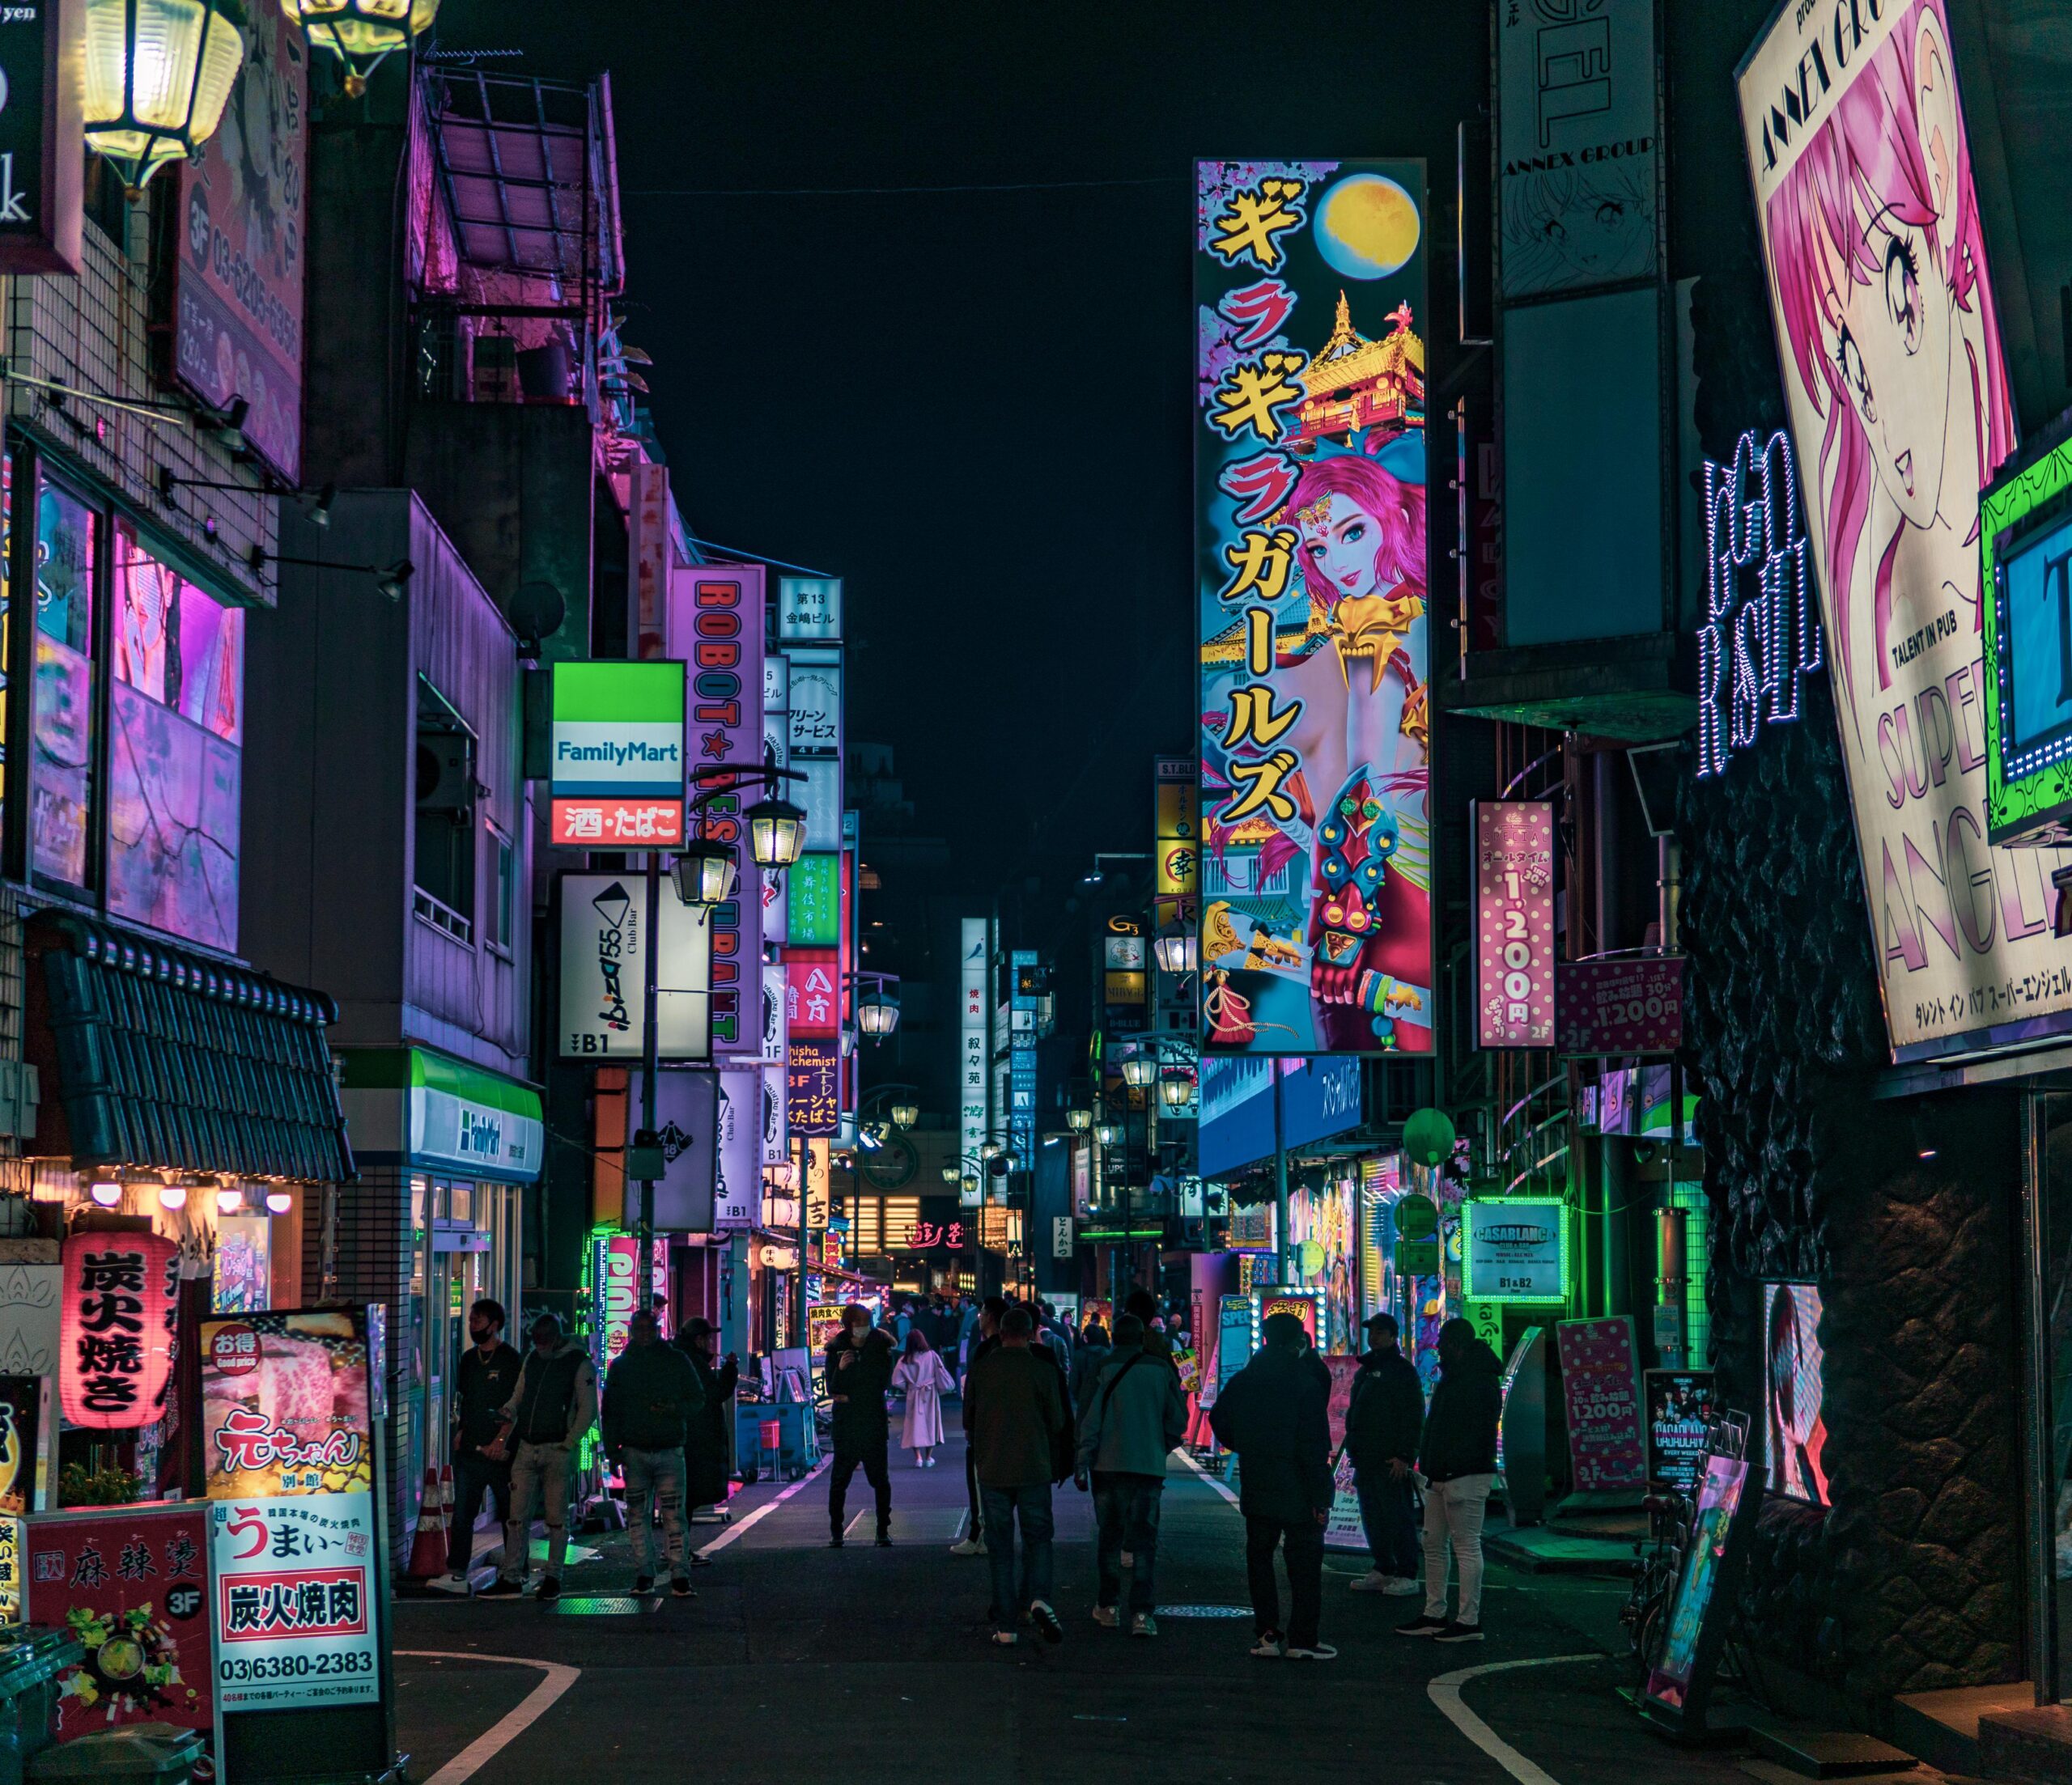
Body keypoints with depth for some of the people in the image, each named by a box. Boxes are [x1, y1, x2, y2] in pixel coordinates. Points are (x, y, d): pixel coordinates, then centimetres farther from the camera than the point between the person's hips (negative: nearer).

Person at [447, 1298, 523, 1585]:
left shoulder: (511, 1360, -6)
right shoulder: (468, 1358, 12)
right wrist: (460, 1430, 10)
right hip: (468, 1449, 5)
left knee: (510, 1512, 5)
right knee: (462, 1512, 3)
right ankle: (458, 1565, 9)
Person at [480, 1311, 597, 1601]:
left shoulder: (579, 1363, -4)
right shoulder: (532, 1360, 13)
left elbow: (588, 1411, -5)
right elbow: (516, 1400, 17)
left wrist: (567, 1445, -11)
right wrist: (503, 1436, 3)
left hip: (557, 1450, -5)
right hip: (526, 1447, 5)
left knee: (556, 1518, 0)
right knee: (517, 1515, 3)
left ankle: (553, 1578, 7)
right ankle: (511, 1577, 7)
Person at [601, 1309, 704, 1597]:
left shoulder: (676, 1361, 7)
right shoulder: (620, 1365, 10)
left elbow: (698, 1400, 9)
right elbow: (610, 1410, 12)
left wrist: (674, 1408, -12)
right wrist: (612, 1450, 3)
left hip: (670, 1451, -2)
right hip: (634, 1451, 2)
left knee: (674, 1515, -8)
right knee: (638, 1515, 4)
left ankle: (680, 1576, -9)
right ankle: (643, 1575, 10)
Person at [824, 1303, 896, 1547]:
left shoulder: (880, 1346, 2)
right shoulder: (836, 1349, 2)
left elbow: (884, 1383, 1)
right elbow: (832, 1390, -1)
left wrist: (850, 1397, -3)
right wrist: (840, 1369, -21)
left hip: (874, 1425, 0)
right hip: (845, 1426, 0)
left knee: (880, 1479, -1)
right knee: (839, 1479, -3)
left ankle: (884, 1531, 4)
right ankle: (836, 1532, 2)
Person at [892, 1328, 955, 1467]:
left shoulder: (905, 1360, -7)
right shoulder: (932, 1355, -9)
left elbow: (897, 1381, -9)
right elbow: (942, 1375, -7)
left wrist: (908, 1386, 8)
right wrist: (942, 1388, 9)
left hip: (913, 1395, 0)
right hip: (930, 1394, 0)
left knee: (915, 1424, 6)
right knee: (931, 1423, 12)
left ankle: (918, 1457, -4)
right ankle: (928, 1457, 15)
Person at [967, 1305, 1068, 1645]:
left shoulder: (980, 1369, -1)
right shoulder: (1042, 1371, -7)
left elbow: (968, 1420, 9)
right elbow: (1058, 1423, 0)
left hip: (992, 1471, 2)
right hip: (1034, 1469, -1)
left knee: (1000, 1547, 8)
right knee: (1038, 1538, 9)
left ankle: (1005, 1624, 6)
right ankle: (1038, 1598, -17)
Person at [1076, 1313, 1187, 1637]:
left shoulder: (1103, 1370, -4)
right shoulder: (1161, 1371, 2)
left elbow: (1089, 1420, -7)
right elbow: (1177, 1420, 7)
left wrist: (1082, 1463, -2)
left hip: (1109, 1465, -1)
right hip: (1149, 1466, 1)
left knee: (1109, 1537, 13)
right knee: (1144, 1540, 2)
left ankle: (1106, 1605, 19)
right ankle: (1142, 1613, -6)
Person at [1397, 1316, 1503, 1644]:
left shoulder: (1481, 1381, -14)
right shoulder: (1452, 1378, 19)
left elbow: (1476, 1433, -22)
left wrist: (1448, 1470, -25)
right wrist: (1428, 1467, 15)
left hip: (1467, 1477, -11)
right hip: (1441, 1476, 11)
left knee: (1466, 1546, -7)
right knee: (1433, 1543, 14)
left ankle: (1469, 1621, -3)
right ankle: (1434, 1615, 21)